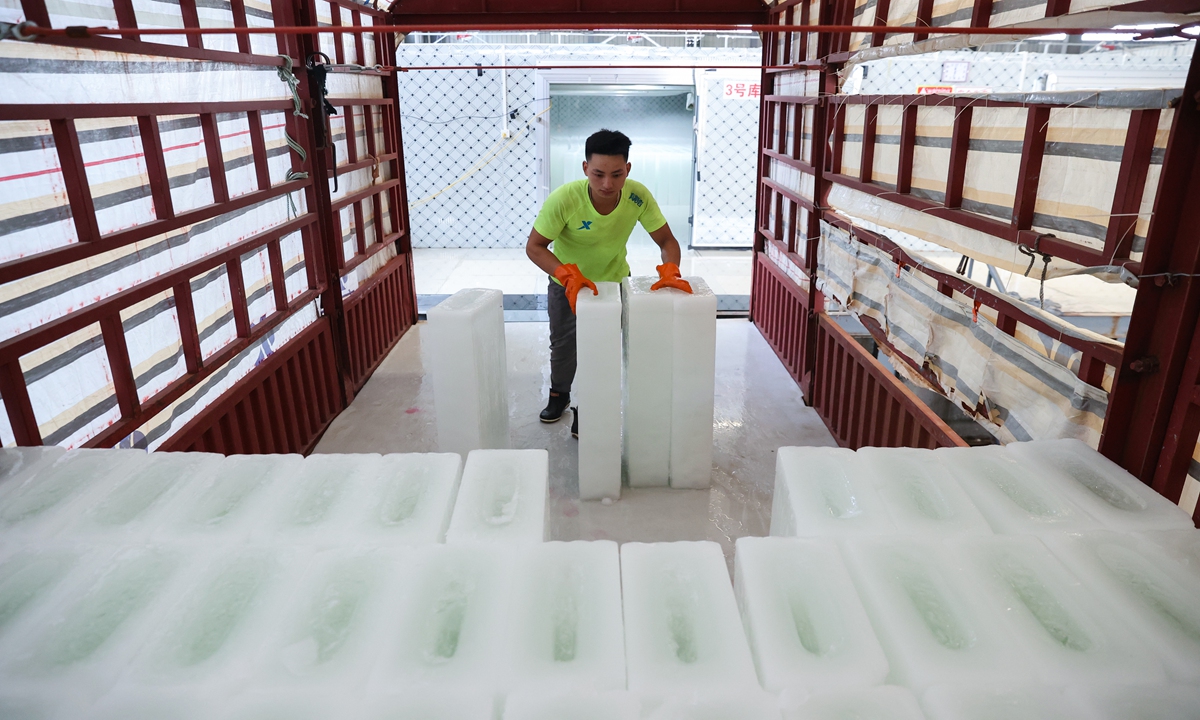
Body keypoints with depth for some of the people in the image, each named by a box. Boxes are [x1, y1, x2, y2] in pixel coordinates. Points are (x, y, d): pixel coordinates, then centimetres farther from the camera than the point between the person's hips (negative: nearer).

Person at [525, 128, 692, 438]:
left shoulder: (638, 196, -28)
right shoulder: (564, 199, -34)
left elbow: (667, 240, -19)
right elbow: (534, 246, -27)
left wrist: (670, 271, -40)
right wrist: (569, 275, -42)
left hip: (613, 280, 1)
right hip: (566, 282, 0)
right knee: (563, 345, 17)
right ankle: (559, 394, 46)